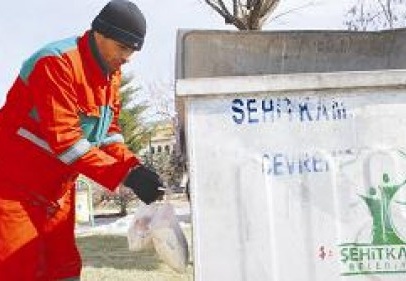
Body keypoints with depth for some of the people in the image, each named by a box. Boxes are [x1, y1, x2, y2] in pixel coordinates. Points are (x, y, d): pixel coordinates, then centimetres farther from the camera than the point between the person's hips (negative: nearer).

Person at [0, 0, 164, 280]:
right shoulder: (58, 62, -23)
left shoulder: (111, 72, 6)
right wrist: (126, 175, -29)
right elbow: (64, 140, -28)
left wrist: (135, 167, -11)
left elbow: (108, 130, 8)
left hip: (59, 188, 9)